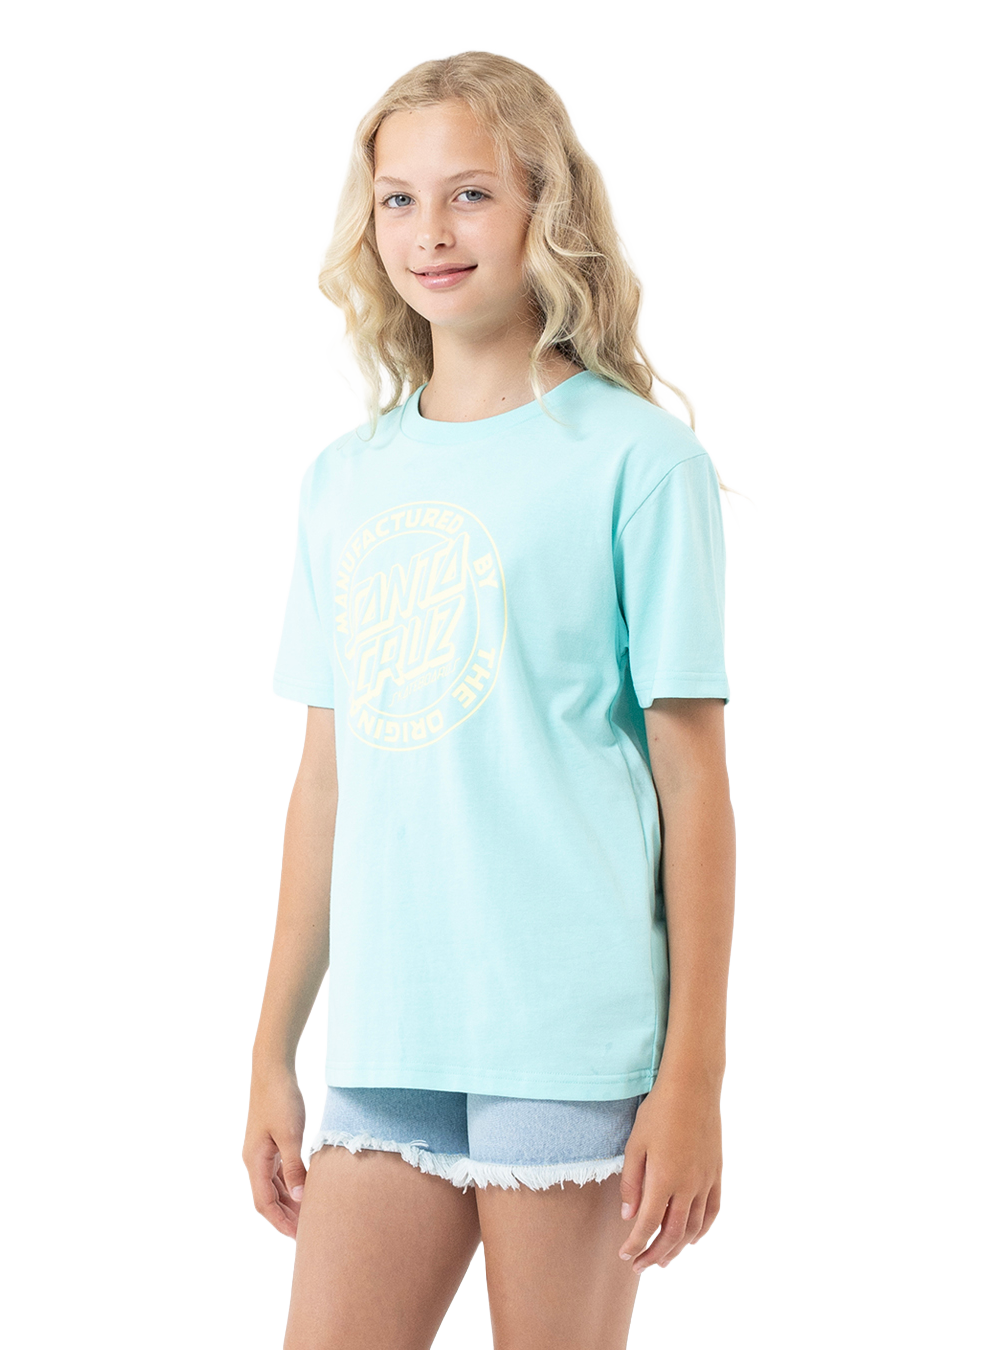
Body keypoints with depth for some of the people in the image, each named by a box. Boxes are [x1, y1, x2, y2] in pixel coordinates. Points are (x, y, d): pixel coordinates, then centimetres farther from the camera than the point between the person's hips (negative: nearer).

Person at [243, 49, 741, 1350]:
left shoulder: (634, 456, -3)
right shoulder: (344, 478, 12)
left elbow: (693, 778, -5)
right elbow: (326, 779, 14)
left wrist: (694, 1079, -8)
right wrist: (273, 1053, 14)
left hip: (573, 1044, -4)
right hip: (385, 1047, 5)